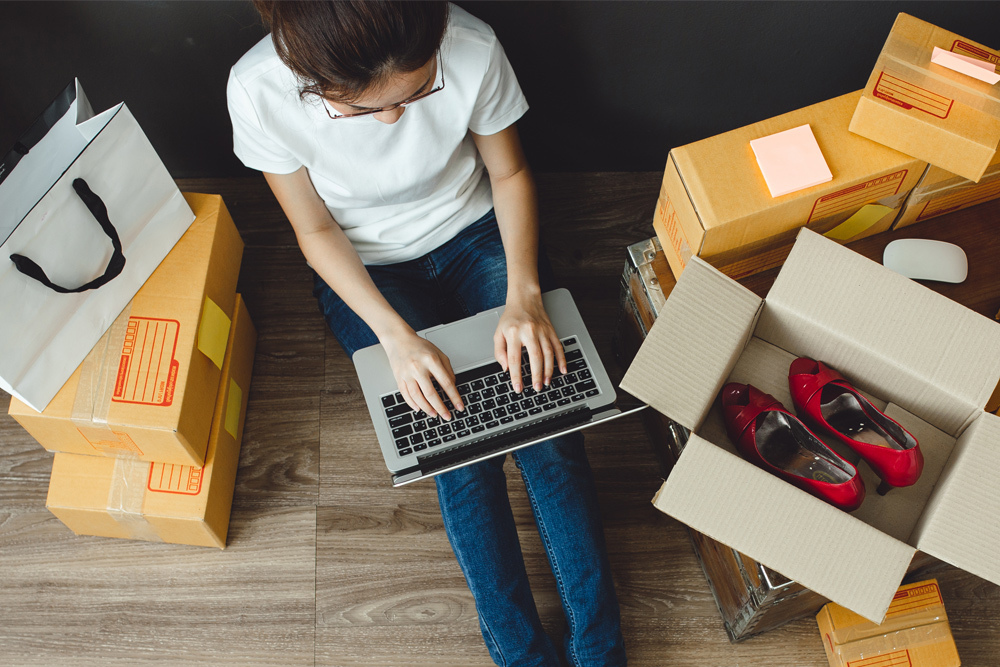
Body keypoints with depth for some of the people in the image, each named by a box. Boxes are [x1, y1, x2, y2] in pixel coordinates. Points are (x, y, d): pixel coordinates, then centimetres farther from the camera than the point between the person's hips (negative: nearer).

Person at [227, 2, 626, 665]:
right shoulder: (260, 91, -26)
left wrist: (524, 295, -21)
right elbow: (317, 231, -13)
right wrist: (398, 337, -25)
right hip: (365, 267, 0)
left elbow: (510, 174, -8)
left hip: (476, 235, 1)